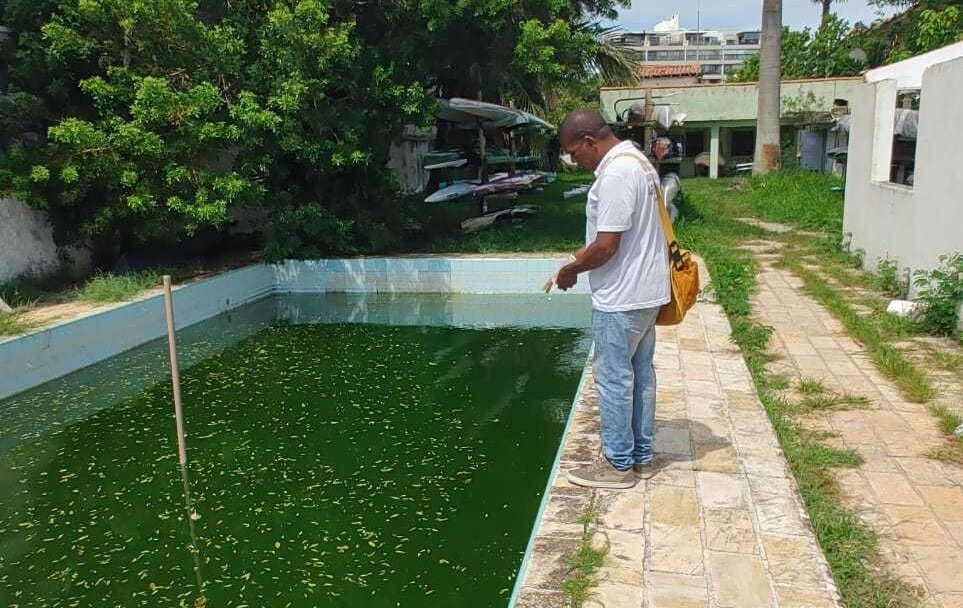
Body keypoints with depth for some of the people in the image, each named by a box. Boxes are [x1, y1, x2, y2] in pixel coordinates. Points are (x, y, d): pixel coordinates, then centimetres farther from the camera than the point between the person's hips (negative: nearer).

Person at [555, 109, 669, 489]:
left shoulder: (615, 174, -22)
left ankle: (618, 464, 14)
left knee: (614, 378, 2)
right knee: (640, 374, 16)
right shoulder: (635, 159, 11)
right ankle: (641, 455, 28)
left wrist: (570, 269, -8)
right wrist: (584, 252, 12)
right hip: (646, 290, 10)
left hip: (621, 298, -10)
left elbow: (606, 247, -24)